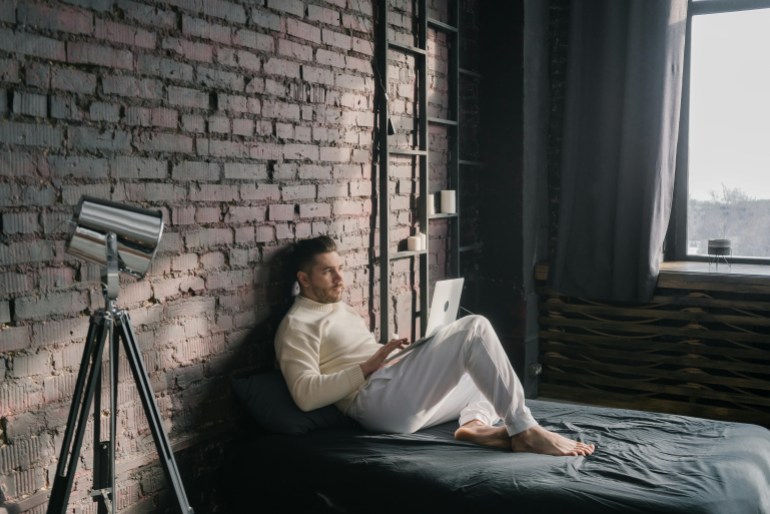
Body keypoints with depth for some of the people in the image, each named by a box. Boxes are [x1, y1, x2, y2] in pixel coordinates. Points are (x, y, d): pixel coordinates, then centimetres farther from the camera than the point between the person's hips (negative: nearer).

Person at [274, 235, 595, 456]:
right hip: (377, 400, -10)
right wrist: (369, 366, -15)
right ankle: (524, 432, -19)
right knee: (474, 328, -17)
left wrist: (395, 354, 9)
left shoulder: (342, 309, 27)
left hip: (401, 397, 10)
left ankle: (476, 423, -16)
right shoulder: (296, 325, -3)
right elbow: (305, 395, -15)